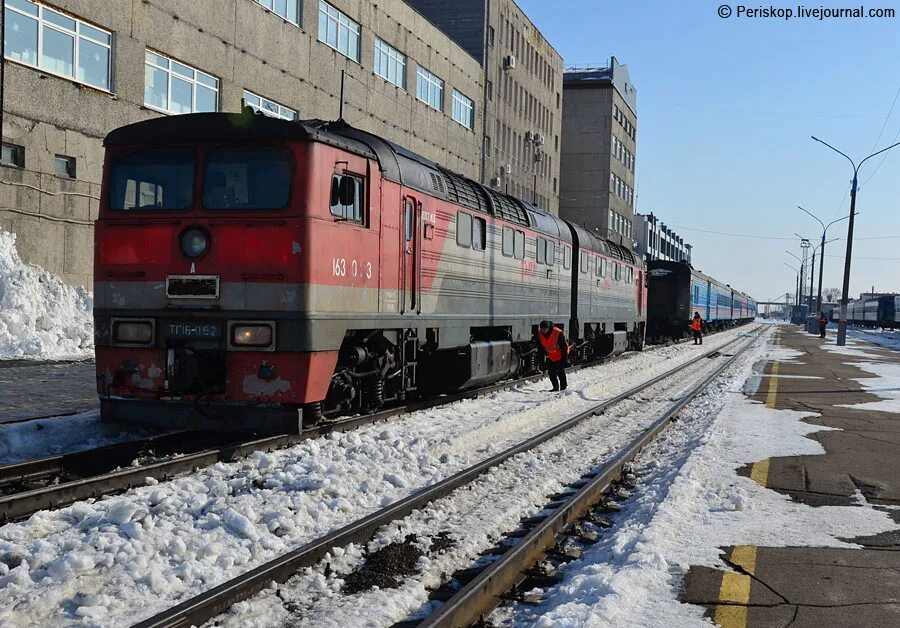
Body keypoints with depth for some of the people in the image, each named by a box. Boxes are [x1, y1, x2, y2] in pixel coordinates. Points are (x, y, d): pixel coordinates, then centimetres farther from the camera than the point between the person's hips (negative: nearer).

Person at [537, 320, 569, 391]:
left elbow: (564, 346, -19)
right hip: (550, 357, 5)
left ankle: (563, 387, 10)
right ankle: (555, 387, 17)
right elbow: (541, 346, 5)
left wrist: (565, 357, -17)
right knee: (551, 372, 4)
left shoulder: (558, 333, -27)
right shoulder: (539, 333, -11)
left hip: (560, 356, -5)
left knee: (561, 372, -3)